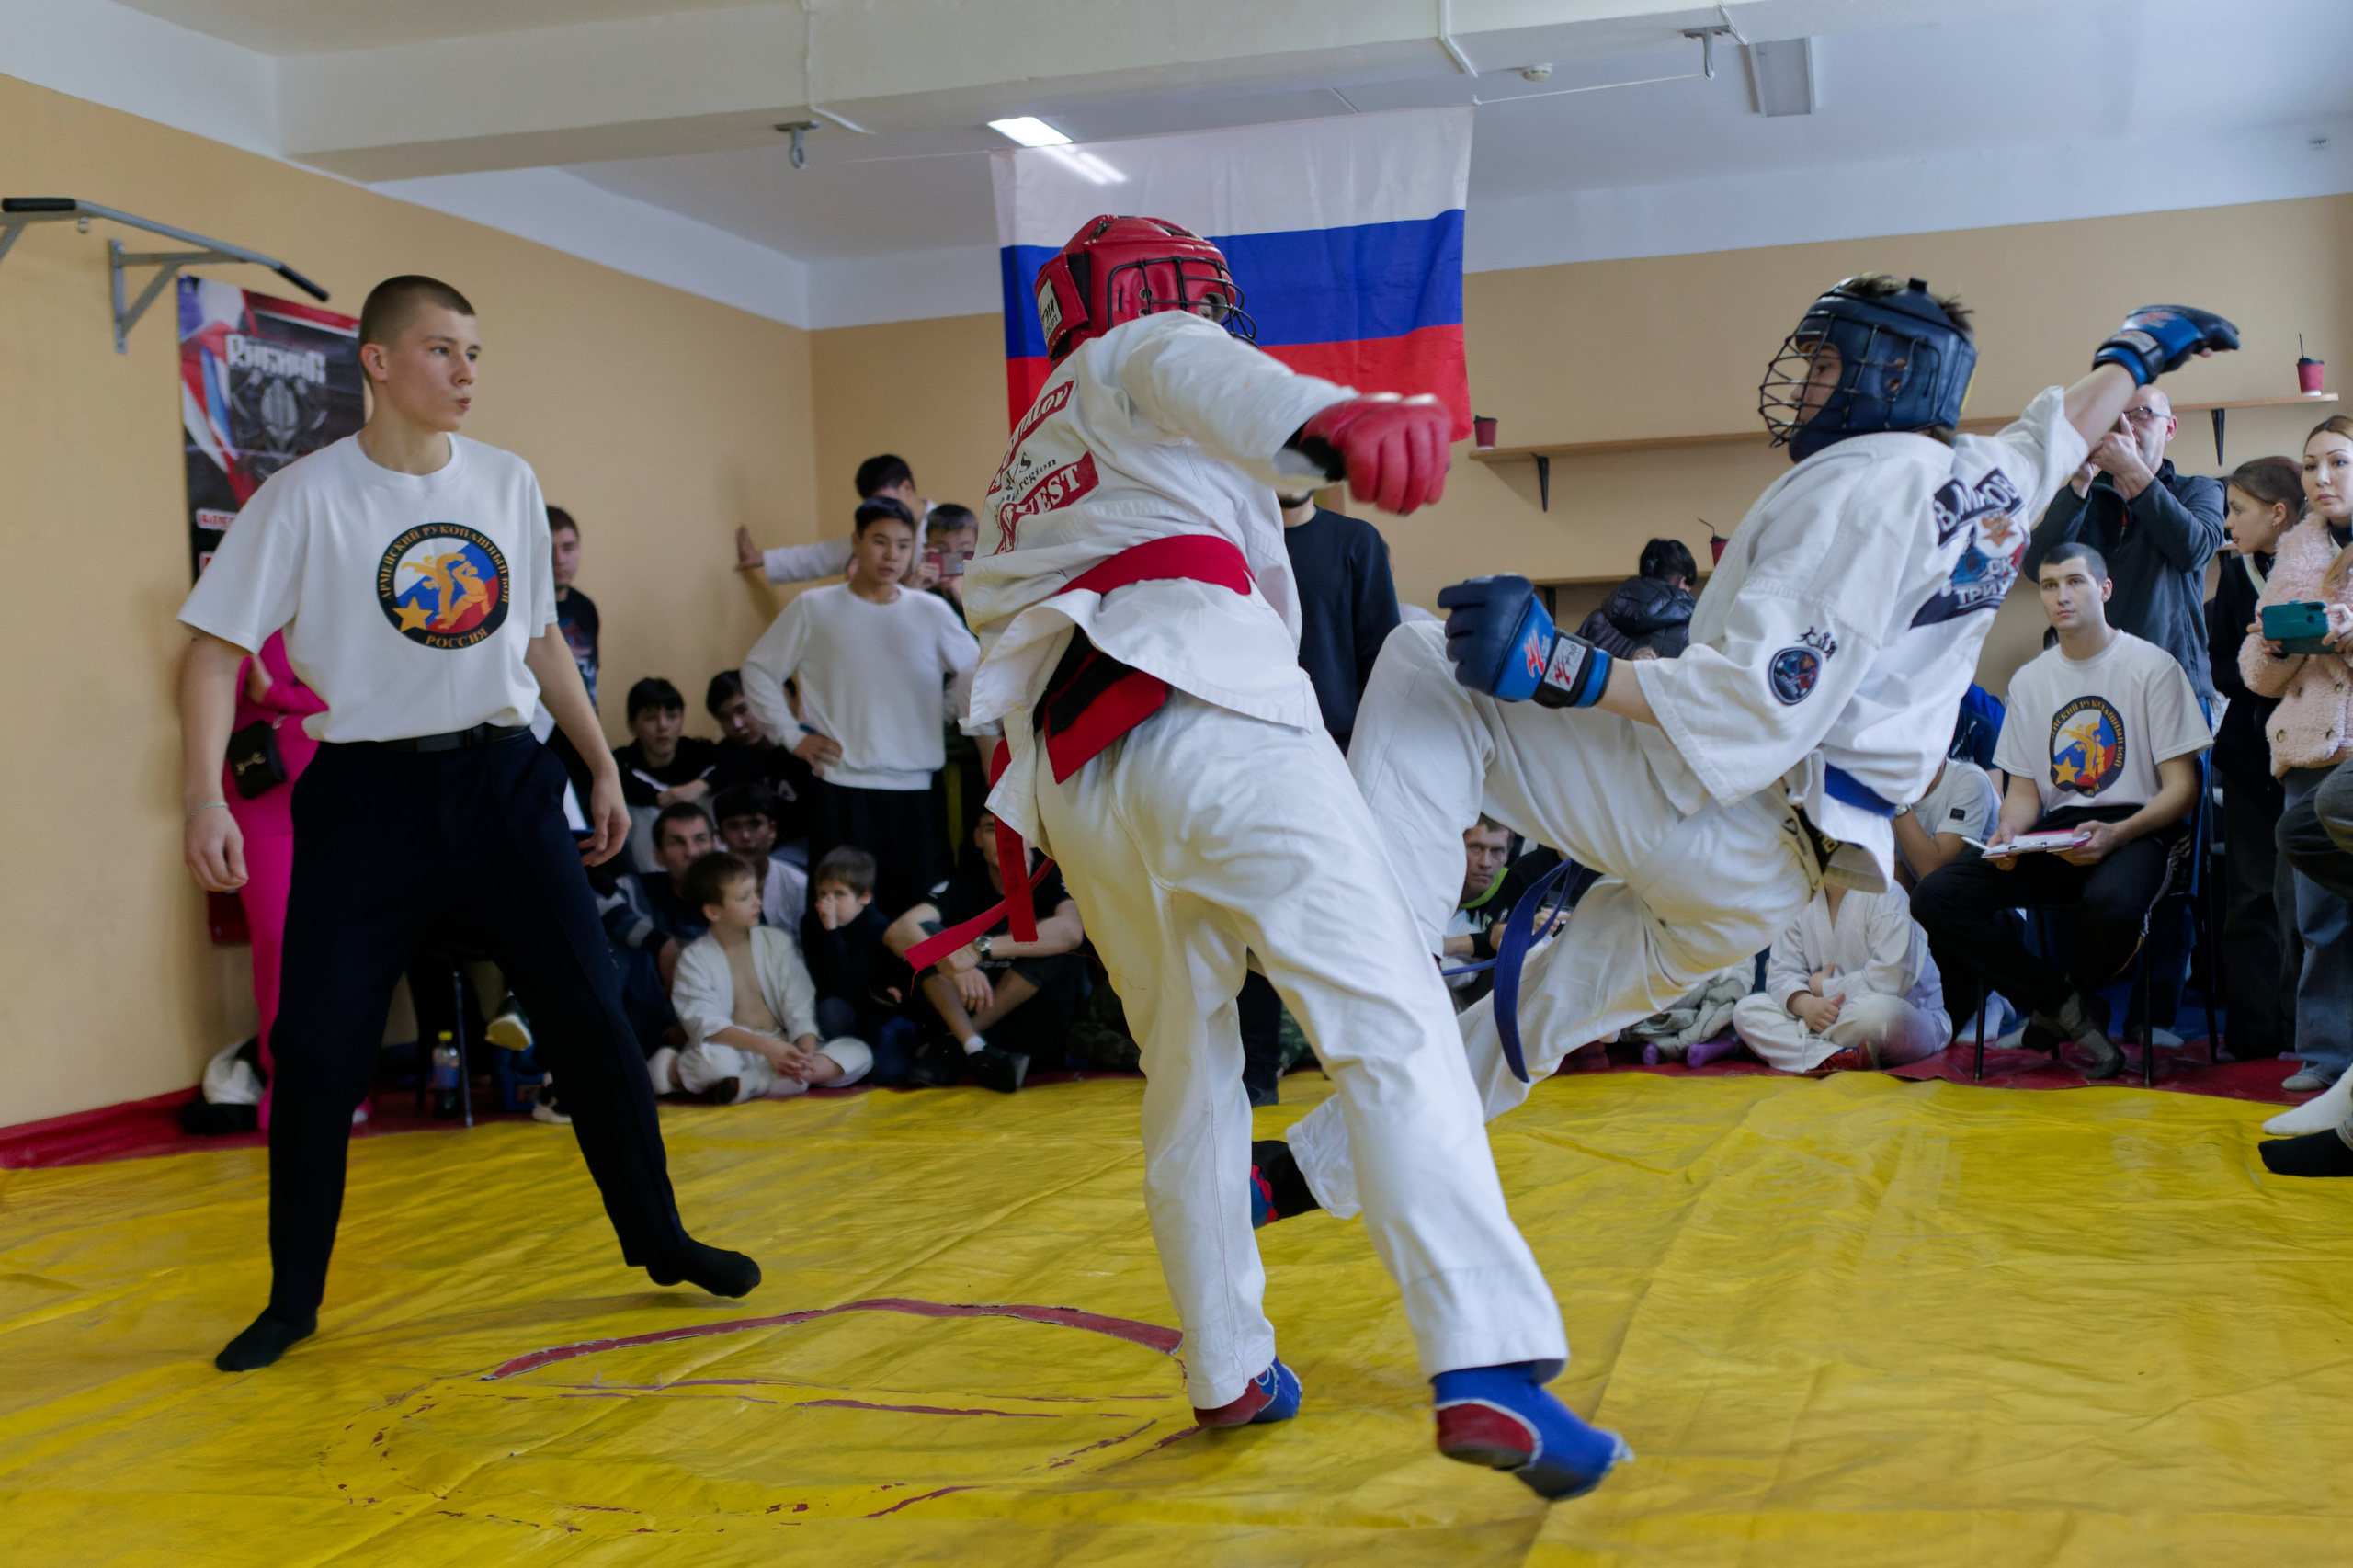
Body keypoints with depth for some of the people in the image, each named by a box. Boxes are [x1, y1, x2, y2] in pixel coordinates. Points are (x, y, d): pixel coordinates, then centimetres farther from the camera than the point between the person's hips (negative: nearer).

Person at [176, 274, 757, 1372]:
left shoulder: (506, 481, 6)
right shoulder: (306, 496, -6)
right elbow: (216, 646, -9)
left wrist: (603, 766, 16)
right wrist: (203, 797, -20)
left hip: (500, 780, 3)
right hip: (366, 795, -3)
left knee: (590, 1016, 4)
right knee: (316, 1050, -2)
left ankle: (658, 1240, 20)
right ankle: (293, 1300, 15)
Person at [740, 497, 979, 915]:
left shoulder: (931, 612, 7)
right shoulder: (814, 609, 4)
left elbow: (976, 674, 18)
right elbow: (758, 669, 10)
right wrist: (792, 734, 1)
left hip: (913, 787, 2)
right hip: (840, 786, -2)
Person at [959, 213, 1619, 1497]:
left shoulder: (1019, 471, 38)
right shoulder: (1145, 353, 15)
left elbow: (996, 610, 34)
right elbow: (1222, 386, -9)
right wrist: (1337, 420, -30)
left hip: (1071, 782, 7)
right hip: (1206, 709, -7)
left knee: (1187, 1070, 19)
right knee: (1393, 1029, -14)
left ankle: (1228, 1373, 23)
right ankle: (1487, 1367, -27)